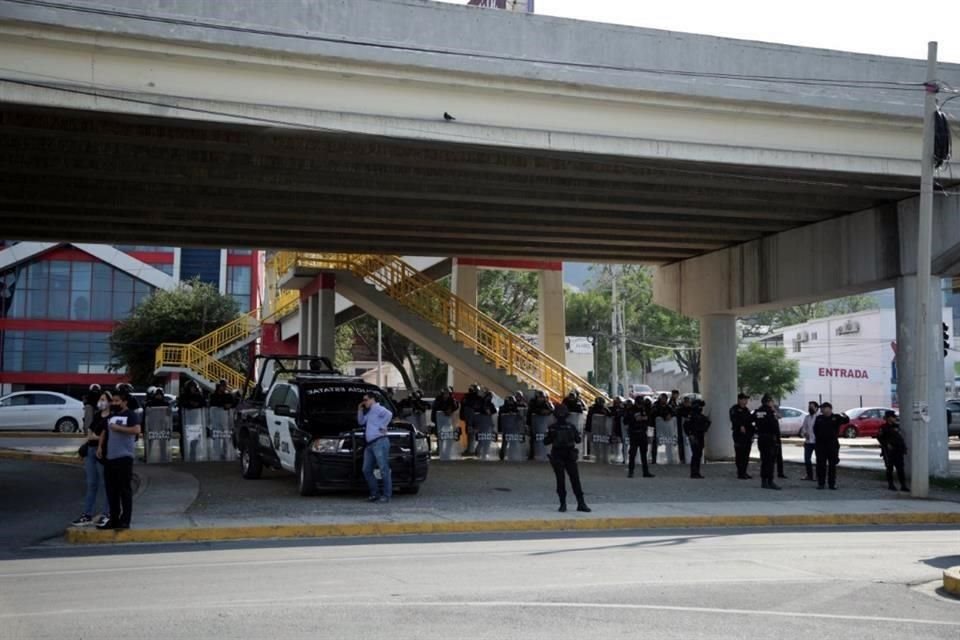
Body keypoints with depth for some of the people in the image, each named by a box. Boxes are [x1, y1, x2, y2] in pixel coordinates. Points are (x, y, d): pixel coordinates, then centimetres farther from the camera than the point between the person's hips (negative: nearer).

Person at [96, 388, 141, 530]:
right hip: (109, 457, 7)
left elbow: (137, 430, -18)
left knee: (125, 490, -4)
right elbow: (104, 432, 26)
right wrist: (100, 446, 12)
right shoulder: (110, 416, 19)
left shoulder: (131, 414, -3)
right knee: (111, 491, 9)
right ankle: (114, 519, 16)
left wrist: (118, 428, -16)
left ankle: (125, 520, -1)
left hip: (124, 457, -7)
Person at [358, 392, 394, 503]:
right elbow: (361, 422, 33)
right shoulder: (369, 413, 25)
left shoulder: (377, 408, -4)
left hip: (379, 442, -10)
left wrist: (382, 426, -18)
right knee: (366, 470, 7)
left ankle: (387, 495, -7)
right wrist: (360, 410, 22)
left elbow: (389, 414, -22)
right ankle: (375, 493, 13)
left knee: (384, 469, -8)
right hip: (369, 444, 10)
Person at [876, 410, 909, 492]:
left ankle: (903, 485, 2)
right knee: (890, 468, 3)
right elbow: (879, 437, -10)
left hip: (898, 451, 5)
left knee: (900, 468, 2)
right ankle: (890, 485, 12)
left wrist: (904, 448, 10)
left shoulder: (896, 426, 12)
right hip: (889, 451, -5)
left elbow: (901, 438, 18)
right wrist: (886, 445, -16)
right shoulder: (884, 427, -5)